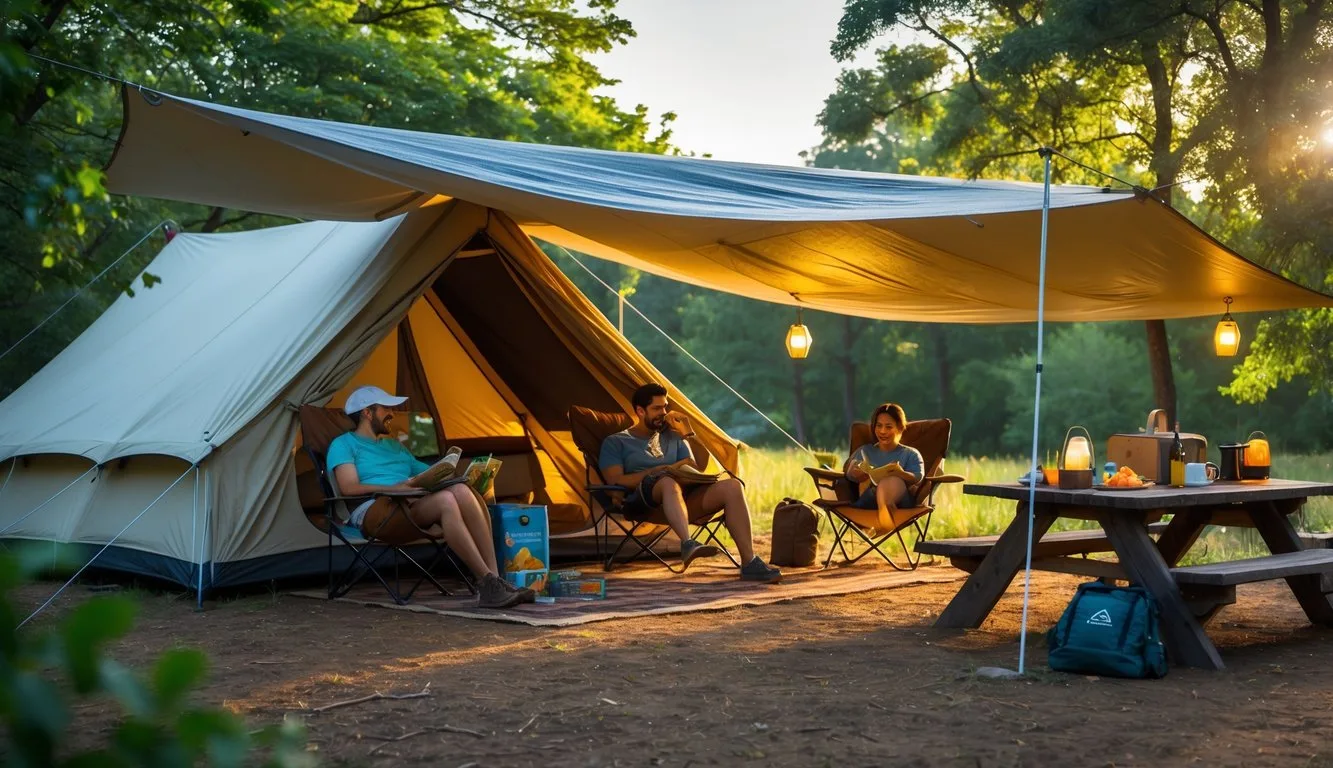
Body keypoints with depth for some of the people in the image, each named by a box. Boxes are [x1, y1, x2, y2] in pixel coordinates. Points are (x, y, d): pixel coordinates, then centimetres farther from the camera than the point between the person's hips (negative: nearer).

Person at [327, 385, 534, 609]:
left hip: (415, 505, 7)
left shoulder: (394, 446, 34)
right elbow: (348, 488, -6)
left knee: (462, 491, -27)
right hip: (375, 512, -6)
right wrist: (399, 488, -15)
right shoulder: (343, 445, 11)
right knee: (446, 501, -34)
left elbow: (428, 476, 32)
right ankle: (487, 581, -37)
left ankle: (494, 580, -33)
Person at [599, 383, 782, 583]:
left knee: (732, 486, -21)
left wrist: (689, 435, 12)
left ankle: (750, 563, -31)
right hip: (646, 503, -5)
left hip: (686, 500, 5)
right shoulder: (615, 442, 15)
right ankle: (688, 545, -61)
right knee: (669, 483, -40)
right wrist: (656, 472, -9)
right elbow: (616, 481, -1)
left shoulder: (673, 437, 30)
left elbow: (699, 469, 23)